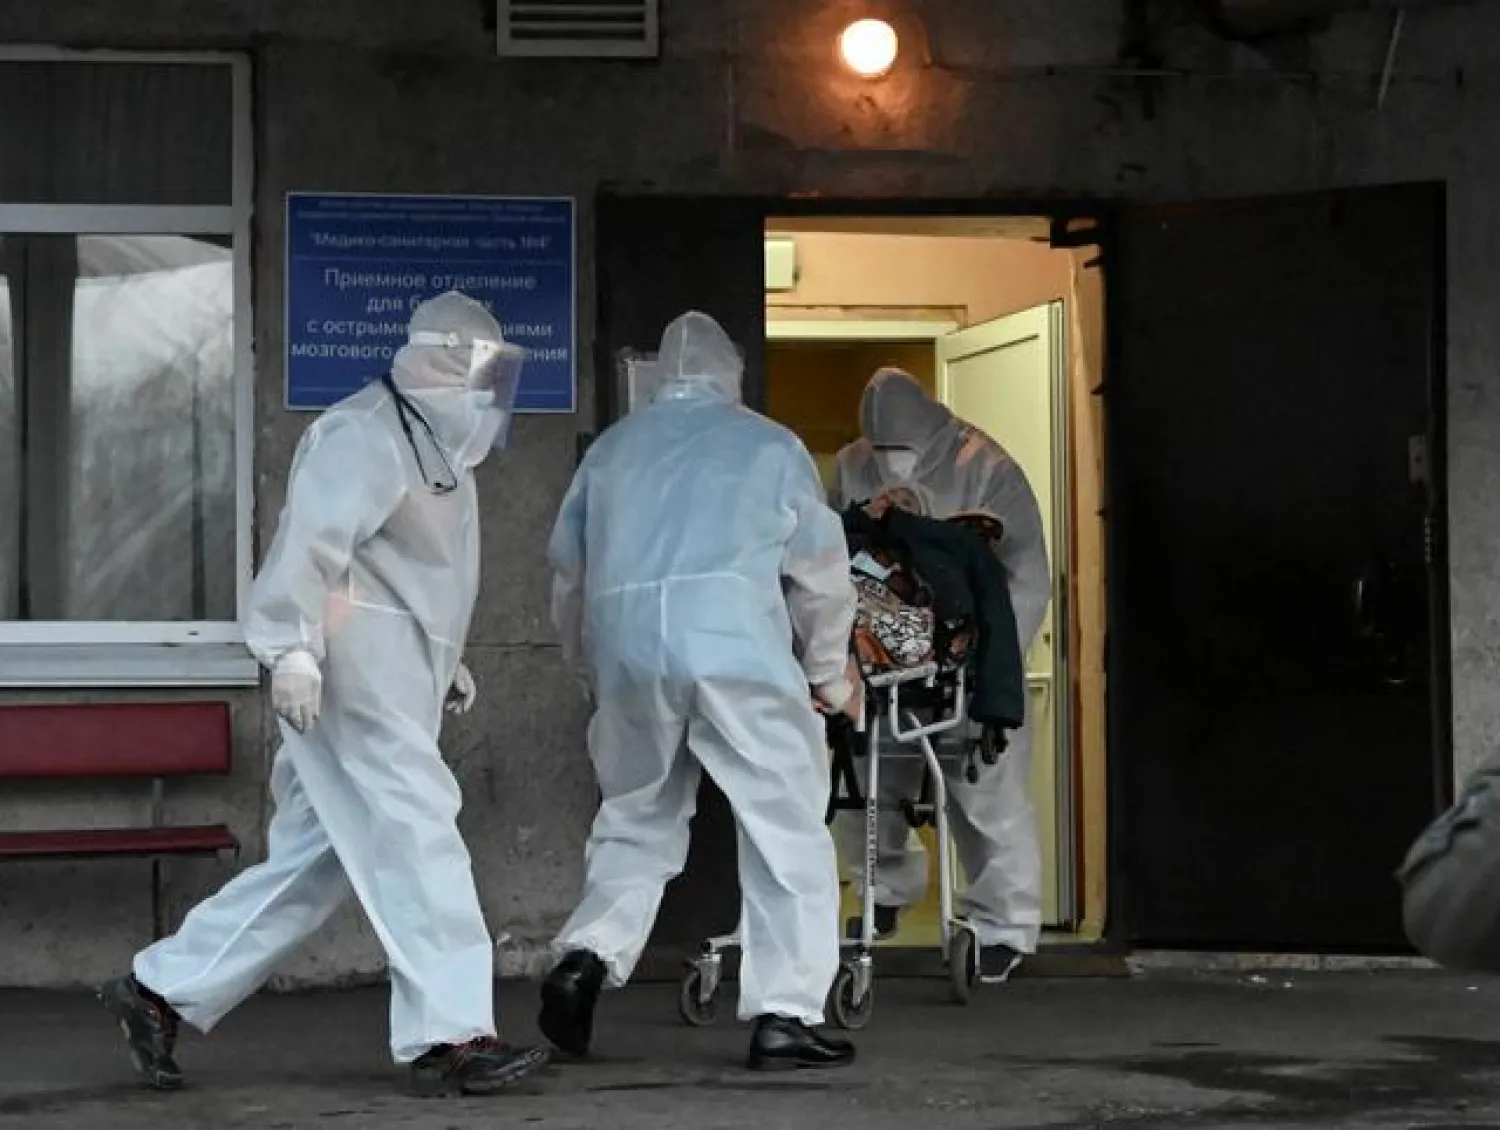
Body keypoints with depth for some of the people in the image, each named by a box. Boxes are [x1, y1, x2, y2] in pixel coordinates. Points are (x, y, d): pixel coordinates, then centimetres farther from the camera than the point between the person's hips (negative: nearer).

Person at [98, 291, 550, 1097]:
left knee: (313, 861, 9)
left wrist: (442, 662, 23)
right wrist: (294, 647, -28)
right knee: (414, 835, -13)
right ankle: (449, 1037, -14)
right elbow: (311, 538, -21)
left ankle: (162, 992, 14)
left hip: (390, 685, 10)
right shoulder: (366, 435, -10)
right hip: (350, 671, -10)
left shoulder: (433, 447, 23)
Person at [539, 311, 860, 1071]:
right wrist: (830, 673, 26)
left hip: (627, 652, 4)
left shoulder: (611, 449, 20)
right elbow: (820, 572, 13)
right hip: (736, 650, -4)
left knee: (636, 822, 19)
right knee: (785, 830, 3)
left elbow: (568, 572, 22)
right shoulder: (769, 445, 12)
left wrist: (593, 666, 34)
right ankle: (784, 1014, -3)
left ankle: (587, 955, -1)